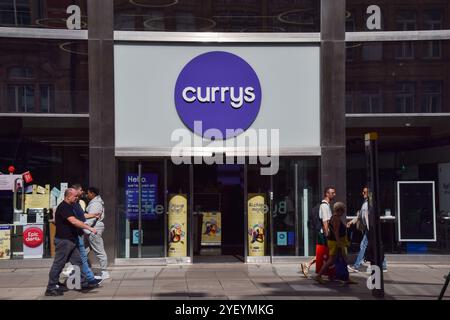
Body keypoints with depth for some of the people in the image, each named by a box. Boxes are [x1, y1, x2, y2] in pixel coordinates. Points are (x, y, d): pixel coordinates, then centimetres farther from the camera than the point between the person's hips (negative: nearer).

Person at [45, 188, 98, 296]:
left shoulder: (69, 207, 15)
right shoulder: (63, 207, -19)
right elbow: (74, 221, -30)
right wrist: (89, 228, -31)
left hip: (71, 240, 10)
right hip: (63, 240, -10)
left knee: (78, 262, 11)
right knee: (58, 264, -3)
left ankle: (83, 283, 16)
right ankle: (51, 288, 4)